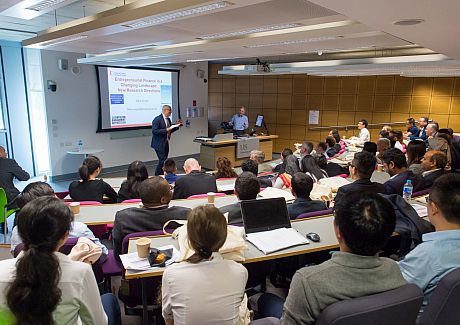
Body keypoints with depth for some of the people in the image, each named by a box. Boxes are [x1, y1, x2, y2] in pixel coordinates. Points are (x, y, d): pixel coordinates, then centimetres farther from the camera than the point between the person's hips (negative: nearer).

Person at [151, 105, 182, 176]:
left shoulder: (168, 119, 13)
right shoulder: (157, 119, -13)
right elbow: (154, 131, -20)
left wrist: (176, 126, 6)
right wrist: (165, 130, -24)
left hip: (166, 144, 9)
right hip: (159, 144, -9)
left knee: (164, 161, 10)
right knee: (162, 161, -13)